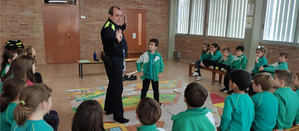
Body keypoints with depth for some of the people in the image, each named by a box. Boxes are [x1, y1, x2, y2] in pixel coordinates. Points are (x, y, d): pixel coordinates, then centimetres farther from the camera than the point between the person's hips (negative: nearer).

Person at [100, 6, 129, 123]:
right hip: (112, 60, -11)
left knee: (113, 85, 20)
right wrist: (116, 41, -58)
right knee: (117, 87, -7)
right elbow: (109, 43, -39)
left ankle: (109, 108, 35)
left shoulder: (115, 26, 12)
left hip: (117, 60, 11)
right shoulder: (108, 28, -19)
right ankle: (118, 115, 3)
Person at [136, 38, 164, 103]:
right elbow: (138, 62, 0)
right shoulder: (144, 55, -10)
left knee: (156, 90, 12)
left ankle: (157, 102, 28)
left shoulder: (158, 56, -9)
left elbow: (161, 65, 5)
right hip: (146, 76, 0)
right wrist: (140, 71, -4)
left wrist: (160, 72, -2)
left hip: (155, 76, 1)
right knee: (144, 89, 7)